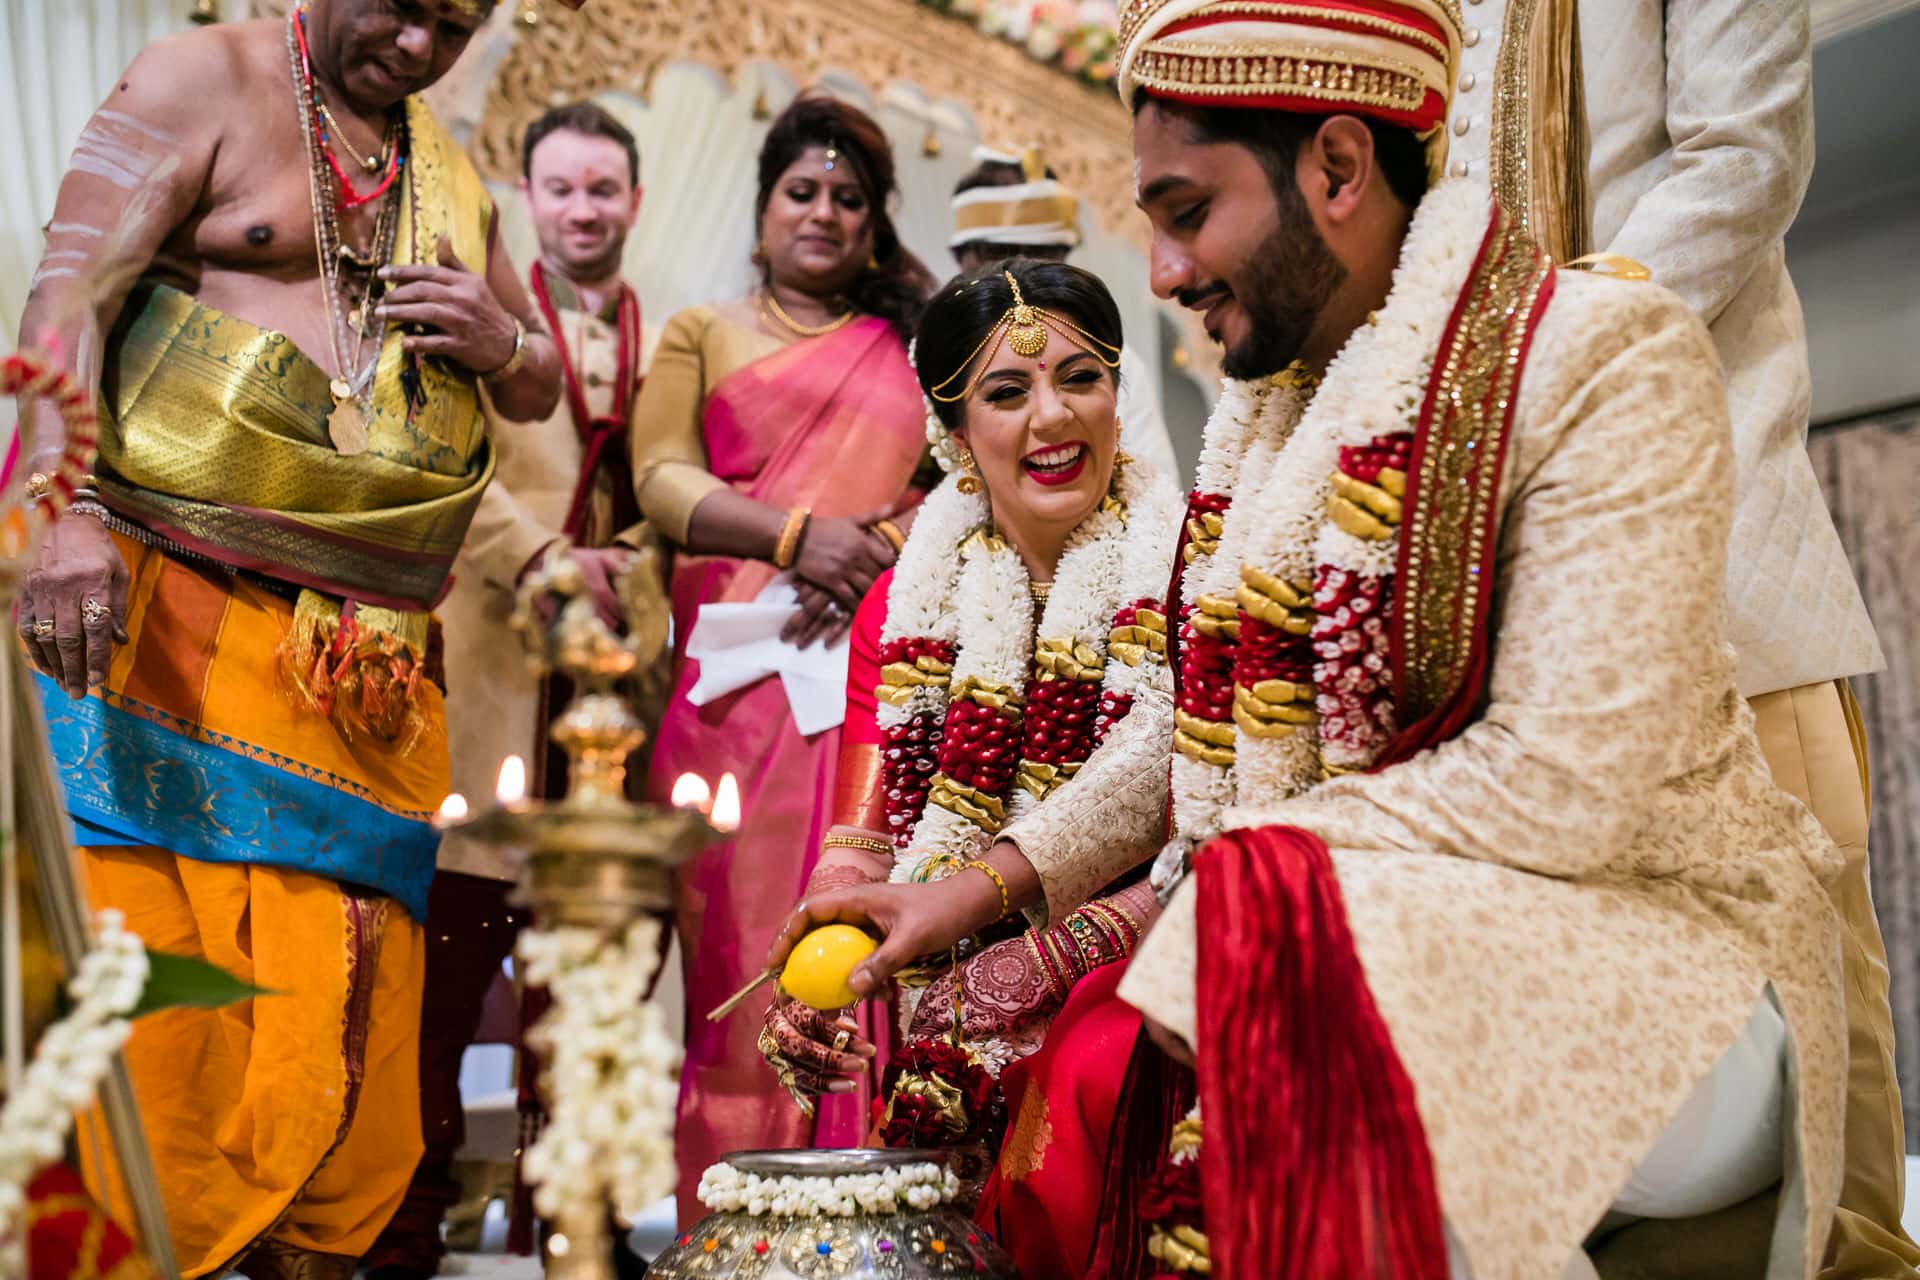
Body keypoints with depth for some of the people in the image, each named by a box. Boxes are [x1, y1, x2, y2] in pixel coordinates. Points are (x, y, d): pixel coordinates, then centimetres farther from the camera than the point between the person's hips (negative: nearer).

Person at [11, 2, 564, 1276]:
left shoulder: (452, 179, 23)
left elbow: (543, 391, 31)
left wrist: (499, 339, 6)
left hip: (371, 684, 5)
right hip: (167, 624, -5)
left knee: (343, 1040, 0)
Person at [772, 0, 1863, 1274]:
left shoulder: (1602, 355, -13)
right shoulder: (1270, 420, 11)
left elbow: (1568, 785, -21)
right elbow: (1194, 736, 15)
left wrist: (1234, 873, -16)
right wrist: (985, 889, 4)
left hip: (1644, 931, -7)